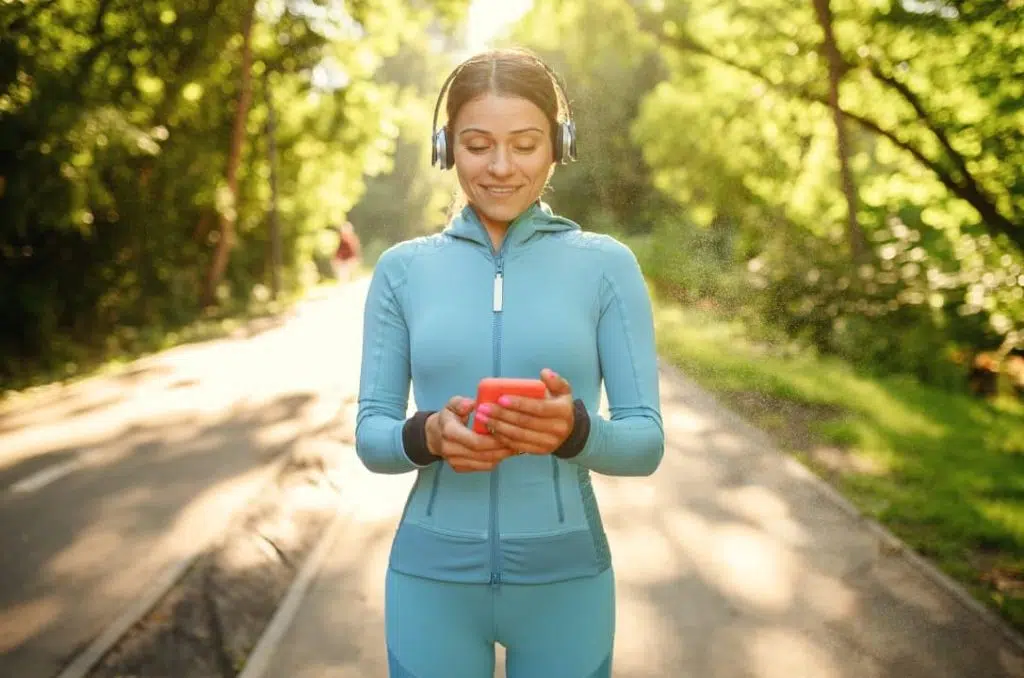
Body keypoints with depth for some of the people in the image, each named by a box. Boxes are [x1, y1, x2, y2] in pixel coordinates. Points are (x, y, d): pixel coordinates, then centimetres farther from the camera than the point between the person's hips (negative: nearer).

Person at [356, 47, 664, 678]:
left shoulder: (608, 264, -4)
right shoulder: (402, 269, 0)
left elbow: (646, 442, -5)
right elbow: (370, 435, 1)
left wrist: (575, 429, -26)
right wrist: (428, 434, -20)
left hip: (564, 581, 0)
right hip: (431, 580, 1)